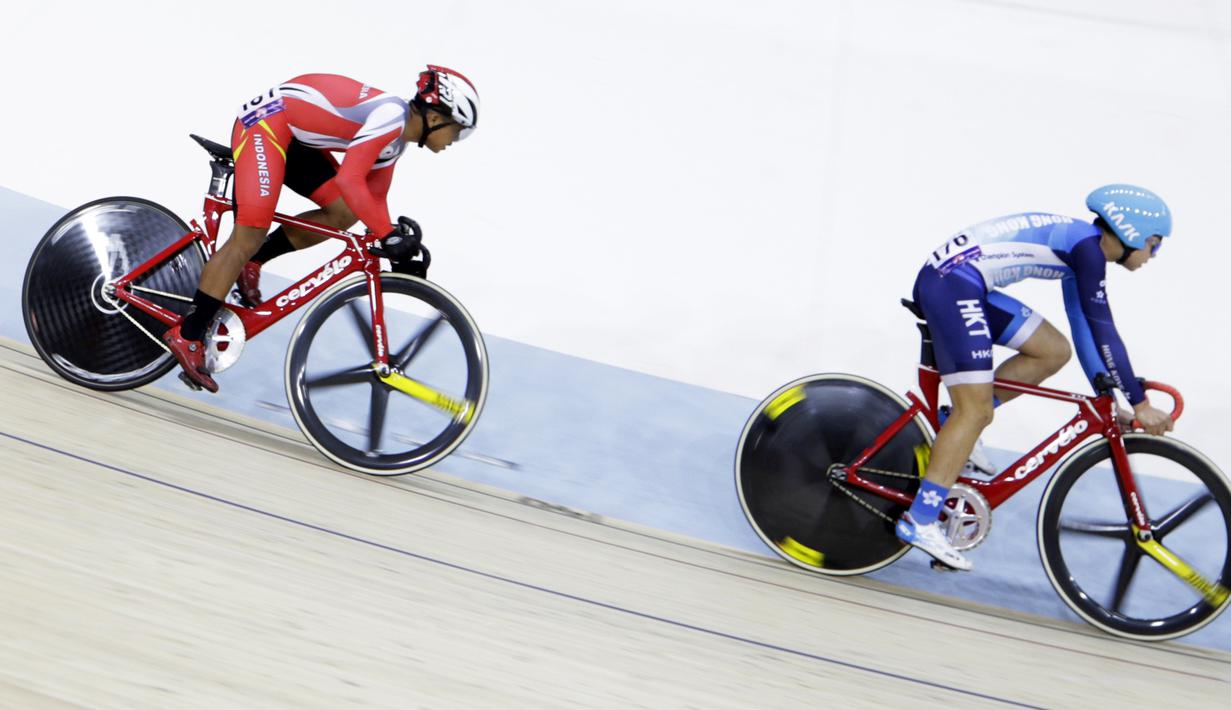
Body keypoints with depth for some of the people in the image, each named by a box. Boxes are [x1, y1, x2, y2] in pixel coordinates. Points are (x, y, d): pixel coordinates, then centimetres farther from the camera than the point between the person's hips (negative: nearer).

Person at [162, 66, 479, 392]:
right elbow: (350, 180, -33)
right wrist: (389, 236, -30)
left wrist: (400, 249, 9)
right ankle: (187, 336, -8)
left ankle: (251, 261, 8)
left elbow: (374, 196, 14)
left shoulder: (396, 136, 7)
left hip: (294, 137, 10)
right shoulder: (392, 116, -23)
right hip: (266, 122, -10)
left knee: (344, 212, 1)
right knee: (249, 238, -14)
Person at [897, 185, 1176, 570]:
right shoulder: (1088, 246, -9)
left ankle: (957, 423, 11)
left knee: (1054, 351, 12)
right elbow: (1104, 332, -12)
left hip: (964, 287, 10)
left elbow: (1086, 331, 25)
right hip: (951, 282, -10)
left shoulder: (1075, 250, 19)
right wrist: (1141, 404, -7)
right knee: (977, 411, -9)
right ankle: (920, 521, -7)